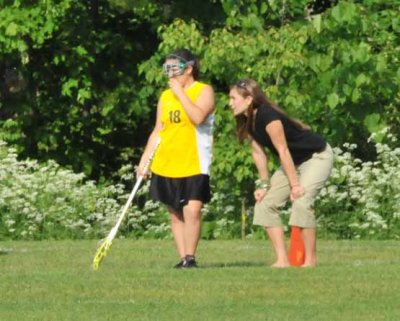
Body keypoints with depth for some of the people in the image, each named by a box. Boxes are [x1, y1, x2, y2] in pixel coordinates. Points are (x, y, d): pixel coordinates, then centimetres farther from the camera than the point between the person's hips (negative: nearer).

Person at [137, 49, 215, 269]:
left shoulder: (204, 91, -3)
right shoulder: (165, 96, 13)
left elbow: (198, 117, -21)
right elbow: (158, 130, 17)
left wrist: (180, 93, -15)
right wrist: (144, 158, 10)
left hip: (193, 165, -5)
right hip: (166, 165, 5)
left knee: (192, 209, -16)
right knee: (175, 214, 5)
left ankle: (190, 257, -10)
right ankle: (183, 259, 9)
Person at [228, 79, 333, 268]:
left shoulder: (268, 117, -29)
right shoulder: (248, 121, -4)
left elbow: (283, 151, -28)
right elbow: (258, 152, 3)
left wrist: (295, 185, -25)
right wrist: (264, 184, 0)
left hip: (317, 157, -10)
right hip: (294, 162, 10)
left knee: (301, 201, -28)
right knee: (265, 203, 1)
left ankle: (310, 260, -19)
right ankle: (282, 260, 0)